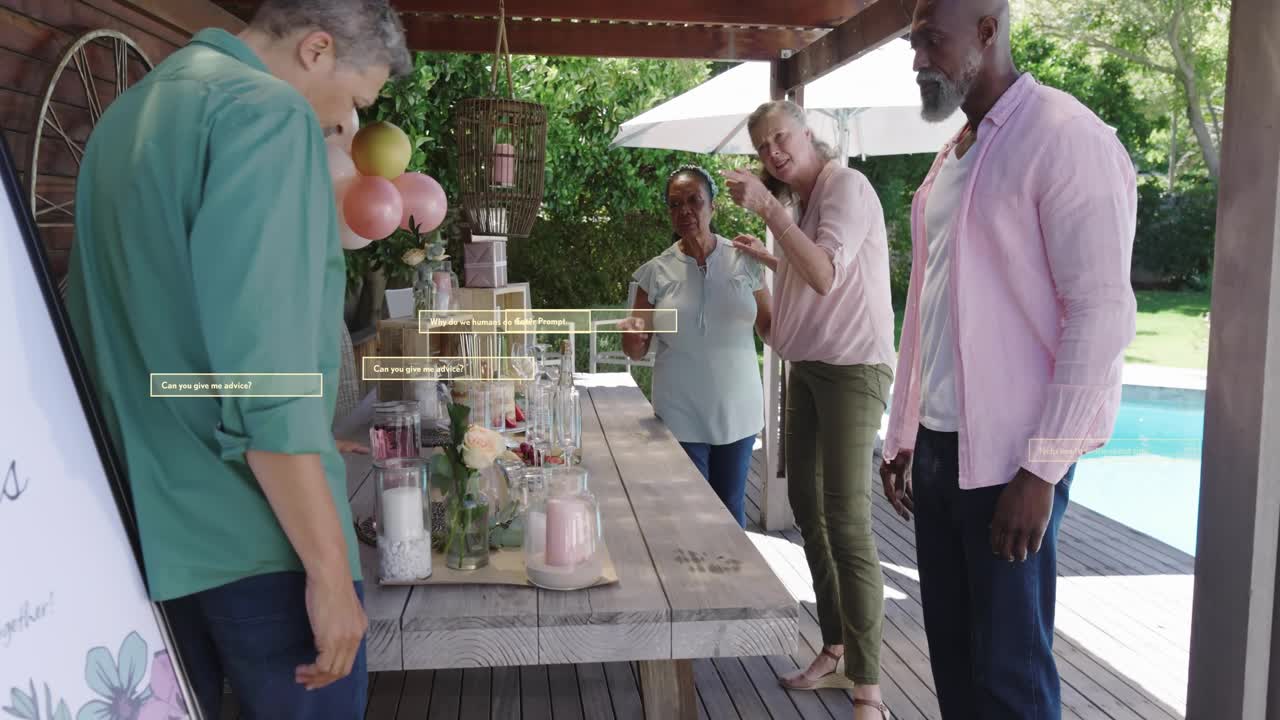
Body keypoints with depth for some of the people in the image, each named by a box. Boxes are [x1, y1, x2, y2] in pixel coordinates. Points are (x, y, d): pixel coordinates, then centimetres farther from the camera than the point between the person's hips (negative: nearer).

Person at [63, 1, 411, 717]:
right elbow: (267, 374, -24)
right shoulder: (267, 112, -14)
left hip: (141, 523, 9)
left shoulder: (126, 114, 15)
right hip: (252, 539, -9)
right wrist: (328, 567, -20)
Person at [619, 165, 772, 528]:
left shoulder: (744, 261, 0)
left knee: (732, 509, 11)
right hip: (681, 416, -1)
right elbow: (636, 352, 3)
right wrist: (631, 334, -20)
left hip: (737, 412, 1)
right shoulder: (656, 272, -1)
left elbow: (769, 327, 5)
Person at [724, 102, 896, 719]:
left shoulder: (846, 186, -11)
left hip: (853, 368, -10)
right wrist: (768, 258, 24)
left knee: (847, 524, -14)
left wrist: (768, 209, -27)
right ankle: (835, 653, 26)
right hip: (807, 367, 10)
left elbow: (825, 276, -26)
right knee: (807, 507, 13)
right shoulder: (798, 201, 15)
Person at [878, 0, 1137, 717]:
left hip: (1010, 454, -7)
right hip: (938, 444, 7)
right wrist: (904, 434, 15)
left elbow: (1102, 313, -15)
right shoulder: (954, 153, 15)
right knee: (952, 651, 15)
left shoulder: (1066, 137, -10)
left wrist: (1041, 469, -17)